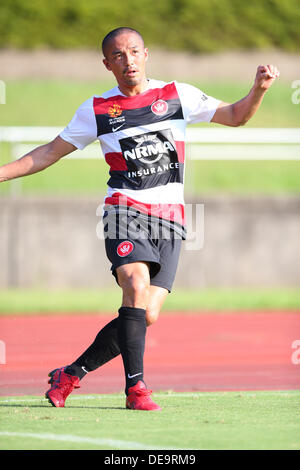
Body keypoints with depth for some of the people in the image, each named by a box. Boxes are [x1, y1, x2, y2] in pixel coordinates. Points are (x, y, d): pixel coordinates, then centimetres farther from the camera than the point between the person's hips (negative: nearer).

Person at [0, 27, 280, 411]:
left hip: (169, 219, 2)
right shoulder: (96, 110, 7)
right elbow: (49, 153, 15)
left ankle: (71, 374, 9)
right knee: (137, 287, -27)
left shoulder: (177, 95, 8)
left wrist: (259, 88, -8)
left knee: (146, 316, -7)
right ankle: (135, 387, -24)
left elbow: (235, 116, 11)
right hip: (125, 210, -2)